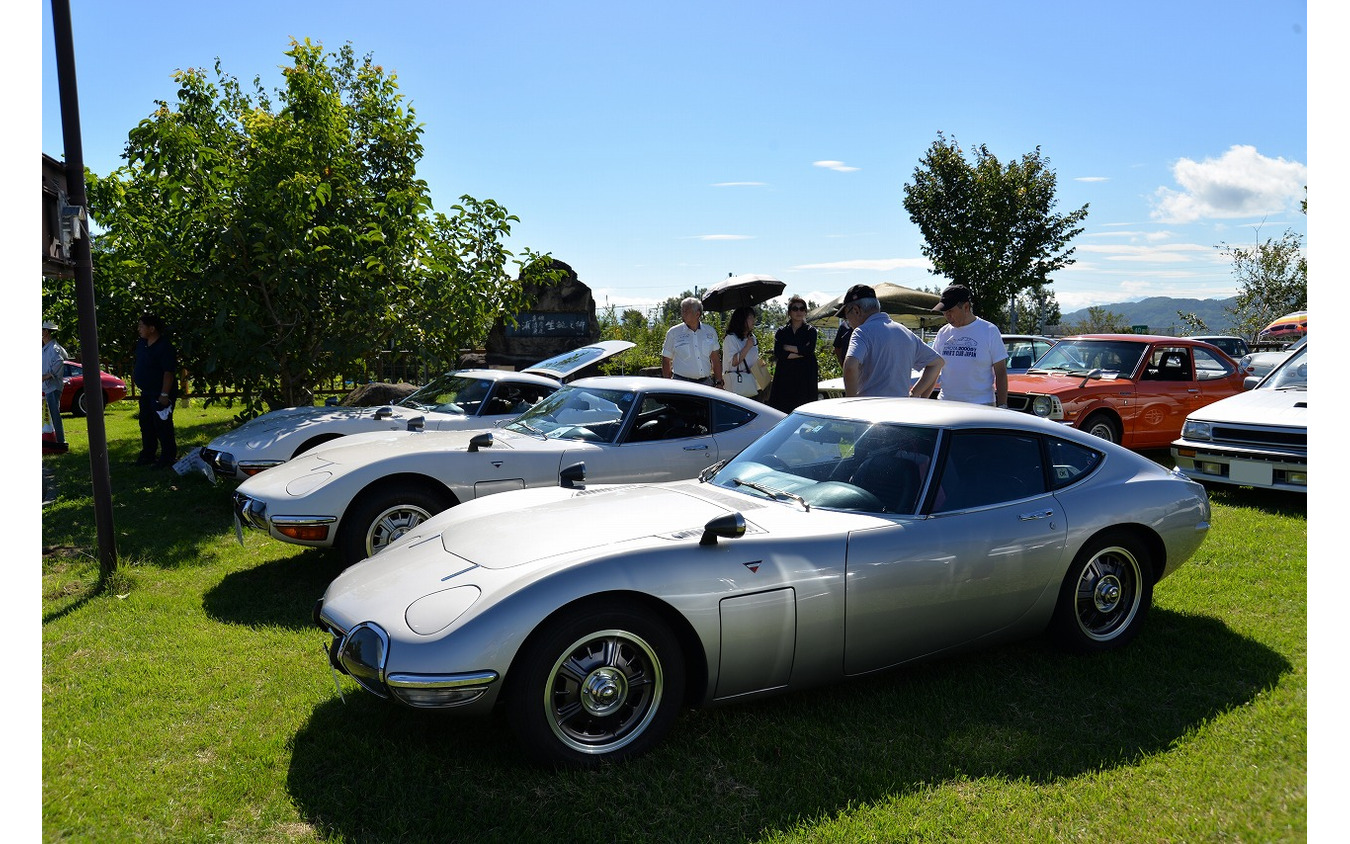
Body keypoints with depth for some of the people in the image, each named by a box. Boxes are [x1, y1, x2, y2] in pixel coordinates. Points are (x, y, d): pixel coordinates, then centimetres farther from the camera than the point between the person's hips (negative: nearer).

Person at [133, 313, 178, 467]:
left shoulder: (164, 347, -20)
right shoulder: (142, 344, 8)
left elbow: (169, 372, -22)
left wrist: (164, 394, -24)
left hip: (160, 395, -10)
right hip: (146, 393, 10)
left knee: (162, 426, -5)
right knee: (146, 424, 16)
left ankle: (168, 457, 4)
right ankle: (147, 455, 28)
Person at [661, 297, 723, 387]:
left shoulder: (710, 331, 9)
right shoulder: (674, 332, 2)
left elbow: (716, 360, 15)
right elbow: (666, 360, 5)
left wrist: (718, 383, 9)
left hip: (706, 383, 3)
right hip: (682, 383, -3)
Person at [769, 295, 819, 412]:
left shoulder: (810, 331, 9)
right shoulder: (781, 332, 12)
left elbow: (809, 350, -9)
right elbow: (778, 354, -3)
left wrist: (787, 347, -3)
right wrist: (800, 352, -7)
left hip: (805, 377, -1)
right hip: (785, 377, 1)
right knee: (783, 412, -6)